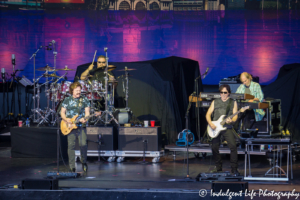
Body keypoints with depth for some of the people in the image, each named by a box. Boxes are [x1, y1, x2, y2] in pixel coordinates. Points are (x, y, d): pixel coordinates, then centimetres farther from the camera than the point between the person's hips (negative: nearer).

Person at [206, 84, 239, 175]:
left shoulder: (233, 102, 8)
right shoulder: (215, 102, 14)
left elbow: (235, 116, 1)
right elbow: (208, 114, 10)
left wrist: (231, 121, -21)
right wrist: (210, 124, -6)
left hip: (227, 127, -3)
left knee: (233, 146, -18)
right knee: (214, 147, 1)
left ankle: (234, 169, -12)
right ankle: (218, 167, 20)